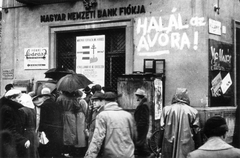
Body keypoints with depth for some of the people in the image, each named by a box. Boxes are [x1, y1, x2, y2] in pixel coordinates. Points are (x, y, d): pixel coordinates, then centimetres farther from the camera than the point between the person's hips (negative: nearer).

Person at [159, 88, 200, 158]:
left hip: (169, 145, 1)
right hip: (186, 147, -1)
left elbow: (162, 129, 2)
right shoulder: (193, 111, -2)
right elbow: (196, 131, 1)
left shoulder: (166, 109, 0)